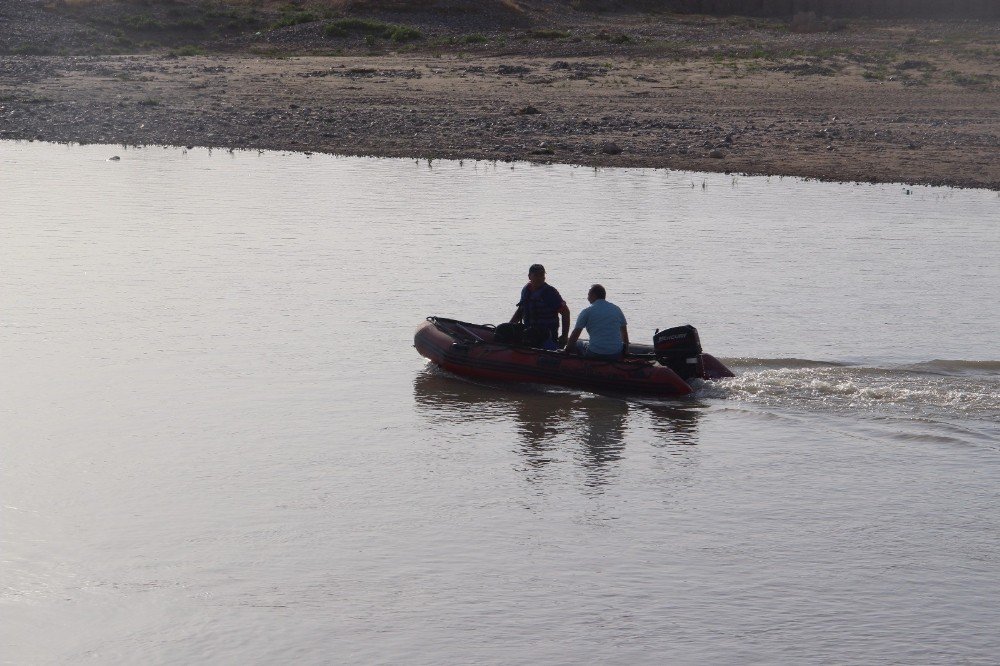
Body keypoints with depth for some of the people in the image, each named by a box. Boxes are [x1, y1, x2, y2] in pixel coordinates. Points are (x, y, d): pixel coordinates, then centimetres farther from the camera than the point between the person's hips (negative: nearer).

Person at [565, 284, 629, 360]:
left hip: (596, 354, -4)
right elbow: (624, 332, 19)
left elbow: (575, 333, 4)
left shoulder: (587, 311, 1)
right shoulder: (617, 309, 13)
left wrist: (568, 349, 17)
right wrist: (626, 350, 30)